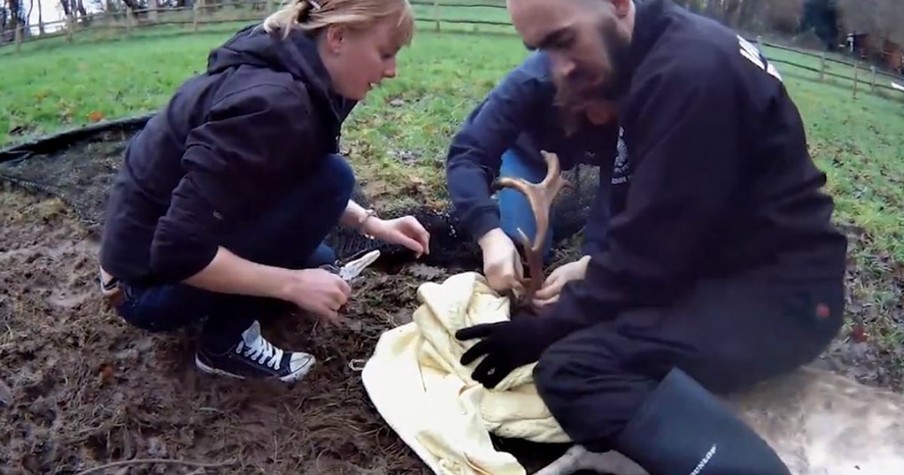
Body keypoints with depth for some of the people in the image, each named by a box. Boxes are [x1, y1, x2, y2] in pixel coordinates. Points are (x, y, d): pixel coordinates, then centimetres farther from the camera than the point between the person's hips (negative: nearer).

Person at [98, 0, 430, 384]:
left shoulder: (292, 76, -1)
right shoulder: (271, 103, -29)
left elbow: (293, 188, 14)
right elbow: (180, 253, -31)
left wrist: (371, 223, 3)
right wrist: (294, 284, -22)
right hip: (148, 282, -9)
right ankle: (226, 343, -9)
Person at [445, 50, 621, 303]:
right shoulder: (539, 76, -40)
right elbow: (467, 154, -43)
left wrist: (587, 264, -53)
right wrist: (490, 234, -59)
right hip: (530, 144, -3)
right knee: (523, 246, -18)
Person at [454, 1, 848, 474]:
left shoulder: (690, 71, -22)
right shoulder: (653, 57, 8)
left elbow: (651, 252, -21)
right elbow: (646, 222, 15)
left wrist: (544, 331, -11)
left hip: (783, 290, -10)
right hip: (730, 266, 10)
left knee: (570, 366, -27)